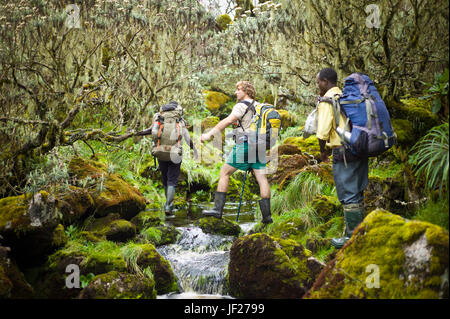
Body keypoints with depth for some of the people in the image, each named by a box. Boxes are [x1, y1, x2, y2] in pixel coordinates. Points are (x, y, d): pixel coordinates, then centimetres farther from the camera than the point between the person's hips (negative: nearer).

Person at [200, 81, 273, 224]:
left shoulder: (242, 106, -7)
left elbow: (228, 121, -18)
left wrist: (209, 134, -19)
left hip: (244, 145, -7)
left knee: (225, 172, 2)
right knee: (262, 179, 3)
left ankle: (217, 209, 0)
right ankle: (267, 215, -2)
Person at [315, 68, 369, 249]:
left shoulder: (327, 100, -9)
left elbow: (323, 132, -15)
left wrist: (321, 150, 2)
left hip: (344, 152, -8)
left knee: (348, 195, -3)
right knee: (357, 193, 16)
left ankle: (352, 237, 2)